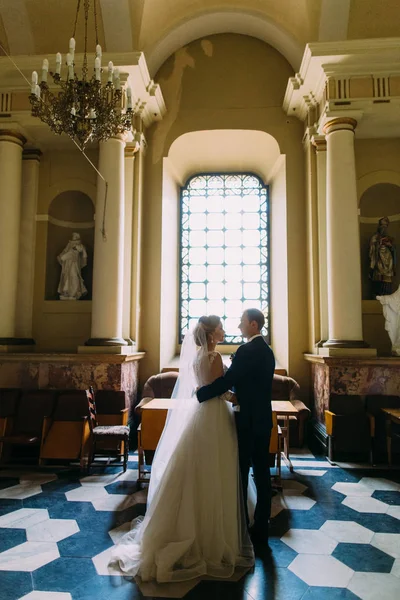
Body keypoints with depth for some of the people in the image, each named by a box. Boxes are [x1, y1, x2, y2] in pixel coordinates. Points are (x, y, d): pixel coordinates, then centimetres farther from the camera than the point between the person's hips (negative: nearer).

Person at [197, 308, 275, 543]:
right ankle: (261, 529, 22)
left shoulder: (247, 350, -18)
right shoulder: (266, 350, 10)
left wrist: (200, 394, -11)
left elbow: (227, 381, -21)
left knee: (241, 474, 5)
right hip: (263, 419, 8)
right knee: (262, 473, 12)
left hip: (248, 421, -8)